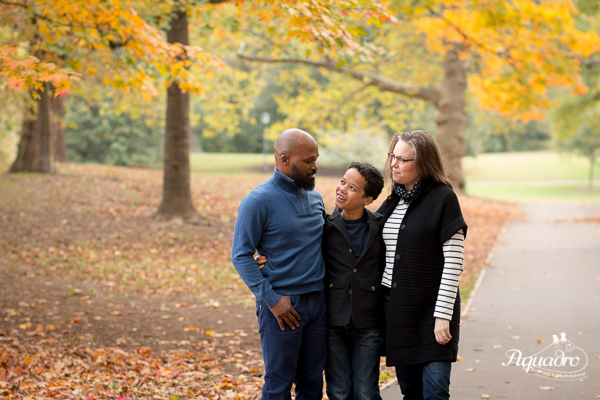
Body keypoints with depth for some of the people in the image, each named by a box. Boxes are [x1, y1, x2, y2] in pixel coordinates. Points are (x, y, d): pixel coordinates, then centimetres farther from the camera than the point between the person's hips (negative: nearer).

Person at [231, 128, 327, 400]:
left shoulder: (315, 197, 10)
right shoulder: (259, 201, -10)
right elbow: (241, 255, -11)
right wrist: (271, 299, -17)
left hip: (318, 303, 6)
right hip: (283, 305, -6)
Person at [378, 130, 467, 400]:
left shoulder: (443, 198, -8)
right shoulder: (391, 202, 12)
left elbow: (453, 262, -12)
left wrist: (443, 316, -16)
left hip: (431, 308, -6)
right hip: (396, 308, 6)